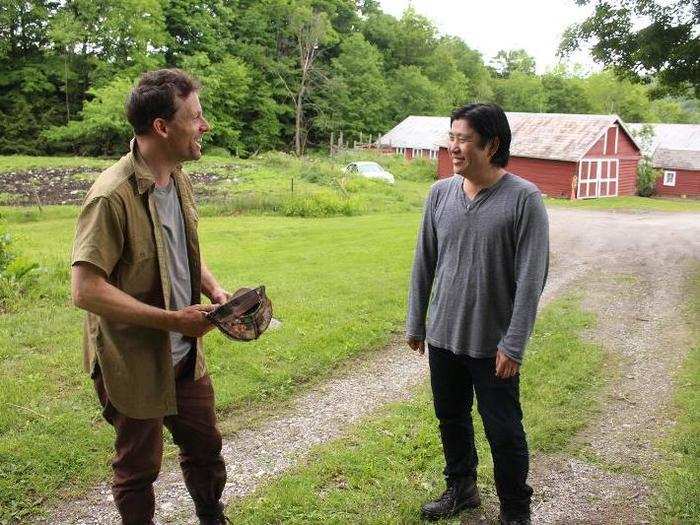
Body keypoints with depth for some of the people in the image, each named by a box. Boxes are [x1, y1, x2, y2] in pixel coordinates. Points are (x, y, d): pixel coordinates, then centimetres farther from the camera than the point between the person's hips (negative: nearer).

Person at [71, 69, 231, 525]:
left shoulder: (179, 180, 2)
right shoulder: (113, 195, -25)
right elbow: (86, 290, -28)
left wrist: (214, 289, -3)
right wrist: (173, 319, -26)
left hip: (185, 353, 8)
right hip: (134, 362, -8)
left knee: (205, 445, 22)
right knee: (140, 466, 14)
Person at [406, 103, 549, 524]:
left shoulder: (524, 199, -14)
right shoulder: (440, 193, 1)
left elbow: (531, 278, -15)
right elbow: (424, 263, 8)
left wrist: (514, 344, -17)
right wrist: (416, 323, 11)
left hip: (493, 345, -5)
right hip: (443, 336, 5)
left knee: (504, 432, 8)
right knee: (451, 419, 20)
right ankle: (461, 489, 42)